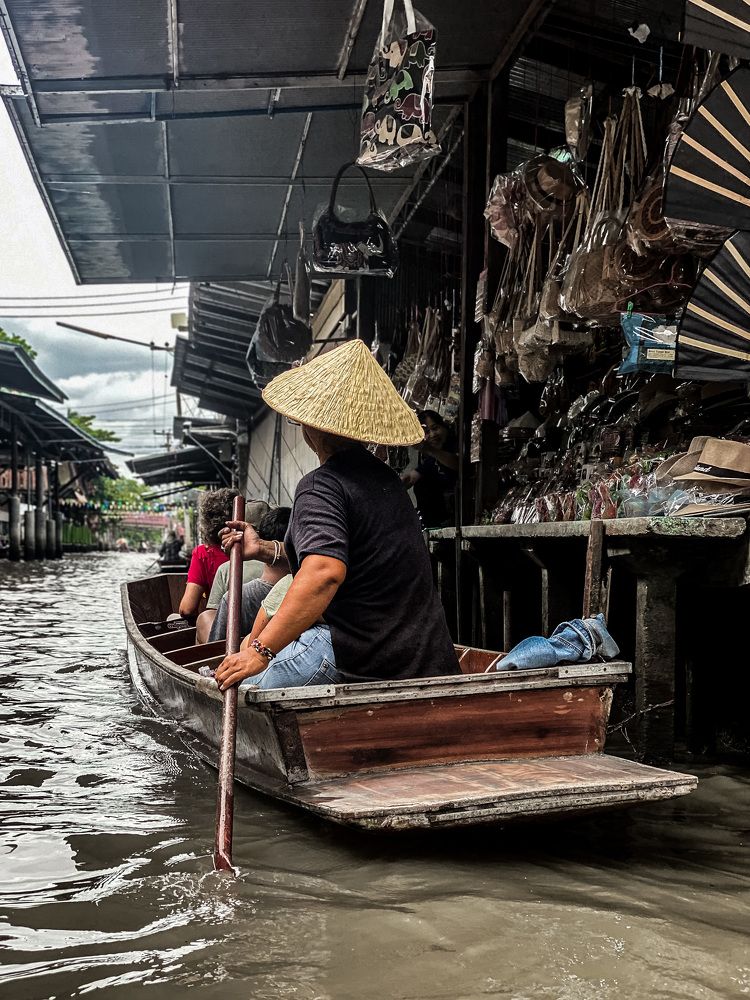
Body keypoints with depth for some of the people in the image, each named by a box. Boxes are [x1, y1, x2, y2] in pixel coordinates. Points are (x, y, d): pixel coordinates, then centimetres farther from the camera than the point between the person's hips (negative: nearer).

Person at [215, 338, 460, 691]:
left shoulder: (322, 485, -13)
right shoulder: (385, 478, 15)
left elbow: (324, 572, -30)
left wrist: (260, 650, -31)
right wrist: (264, 551, 21)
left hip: (357, 658, -9)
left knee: (234, 683, -2)